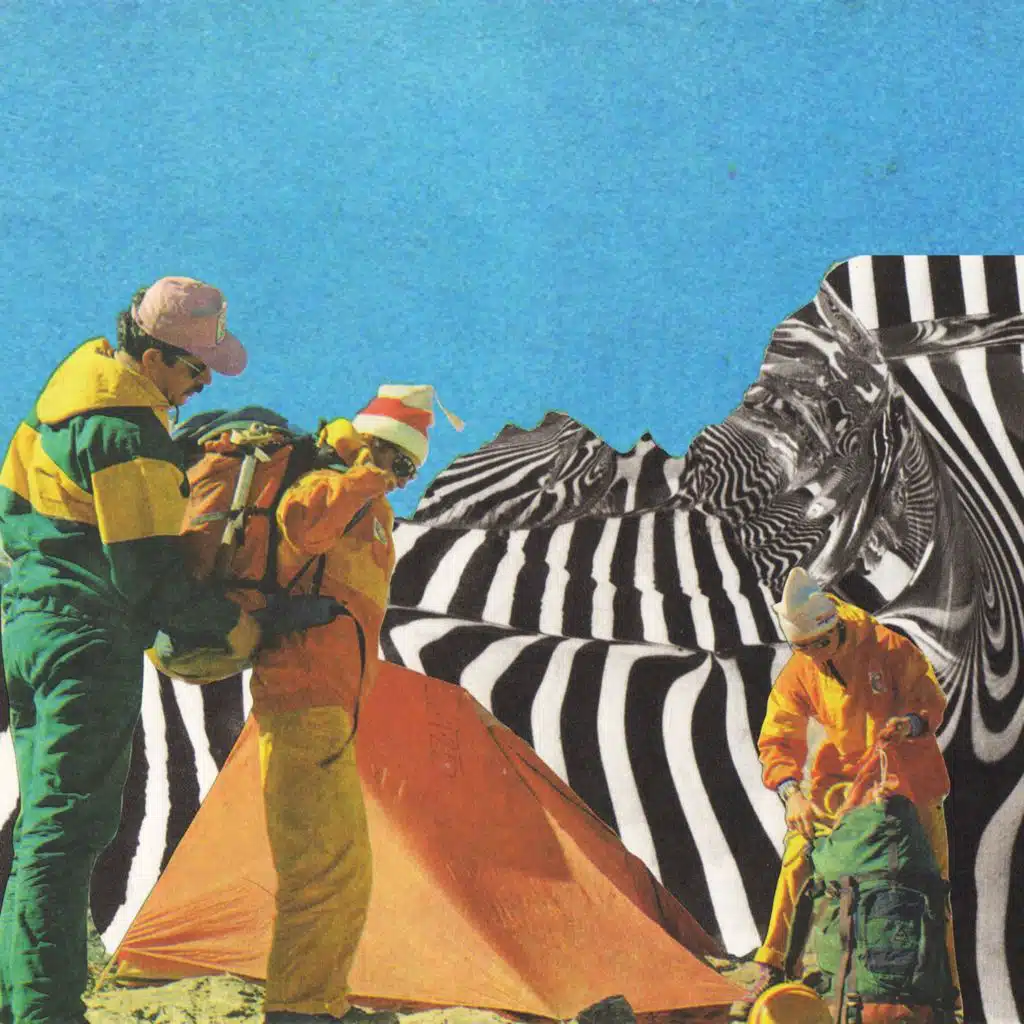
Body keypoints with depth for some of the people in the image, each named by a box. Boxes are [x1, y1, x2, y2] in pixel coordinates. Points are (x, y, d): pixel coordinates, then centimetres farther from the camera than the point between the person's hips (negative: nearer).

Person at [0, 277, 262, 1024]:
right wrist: (228, 622, -7)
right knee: (71, 827, -9)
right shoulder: (131, 435, -19)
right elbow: (148, 575, -20)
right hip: (91, 638, -10)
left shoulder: (83, 369, 11)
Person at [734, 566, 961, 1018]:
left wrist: (911, 722, -33)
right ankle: (771, 966, 1)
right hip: (841, 773, 2)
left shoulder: (888, 647, -17)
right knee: (798, 859, -11)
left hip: (908, 772, -1)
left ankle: (946, 984, 15)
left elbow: (932, 700, -9)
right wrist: (792, 792, -26)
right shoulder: (797, 675, -10)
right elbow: (777, 739, -10)